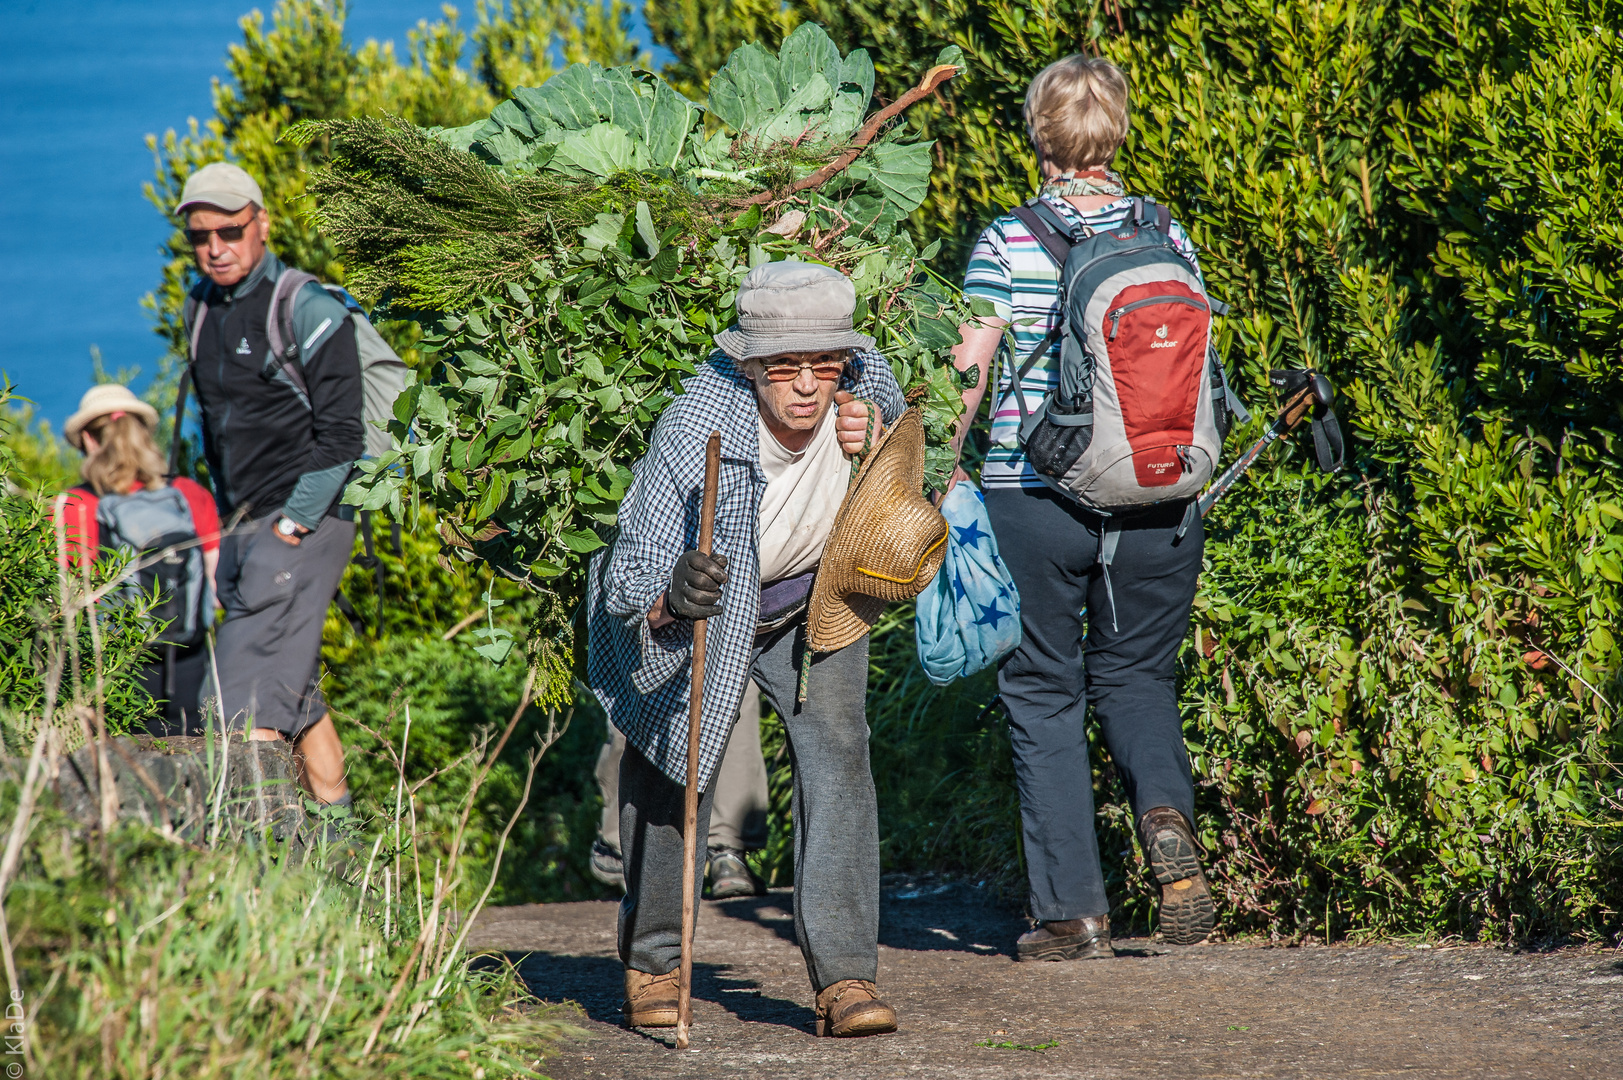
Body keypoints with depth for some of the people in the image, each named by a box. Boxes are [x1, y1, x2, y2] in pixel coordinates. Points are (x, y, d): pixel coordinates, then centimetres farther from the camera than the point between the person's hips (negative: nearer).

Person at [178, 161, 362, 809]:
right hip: (244, 526, 8)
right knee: (295, 690, 10)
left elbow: (340, 439, -14)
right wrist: (231, 525, 16)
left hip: (303, 520, -8)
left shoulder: (309, 311, -11)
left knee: (247, 696, -18)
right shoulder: (200, 310, 12)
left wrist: (290, 528, -17)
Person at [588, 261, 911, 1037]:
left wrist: (877, 444, -23)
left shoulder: (863, 376, -24)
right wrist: (674, 596, -58)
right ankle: (651, 967, 22)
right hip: (680, 607, -3)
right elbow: (628, 587, -35)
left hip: (809, 597, 3)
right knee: (670, 769, 0)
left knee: (836, 752, -14)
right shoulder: (694, 435, -37)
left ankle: (845, 976, -14)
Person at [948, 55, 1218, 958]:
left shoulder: (1005, 244, -7)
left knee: (1044, 693, 9)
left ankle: (1074, 910, 6)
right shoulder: (1167, 238, 2)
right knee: (1136, 672, 20)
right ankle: (1166, 812, -10)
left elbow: (969, 377, -9)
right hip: (1155, 501, 3)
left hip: (1032, 501, -3)